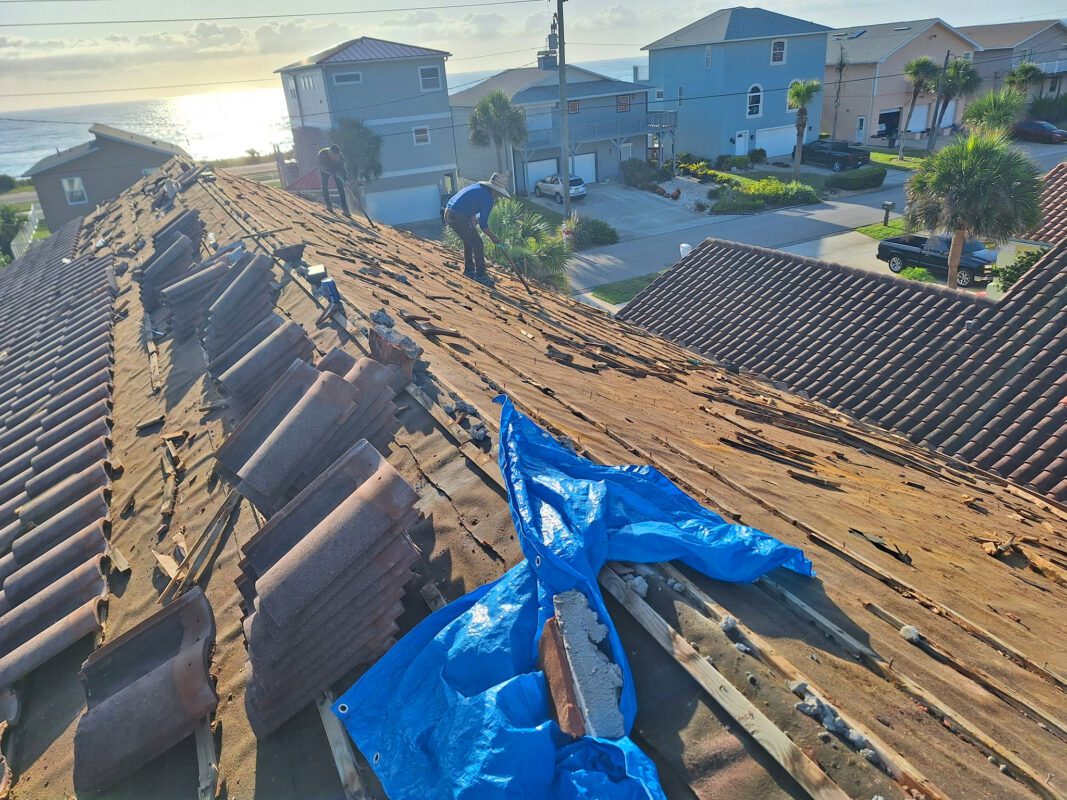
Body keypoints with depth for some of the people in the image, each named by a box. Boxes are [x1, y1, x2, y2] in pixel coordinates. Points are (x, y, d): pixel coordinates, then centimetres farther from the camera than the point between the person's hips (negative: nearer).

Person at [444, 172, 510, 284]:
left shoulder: (478, 187, 15)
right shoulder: (488, 198, -12)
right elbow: (483, 224, -11)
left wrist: (472, 228, 22)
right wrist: (493, 237, 3)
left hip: (449, 214, 10)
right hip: (458, 218, -10)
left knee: (469, 241, 25)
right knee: (477, 244, 1)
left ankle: (469, 269, 36)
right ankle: (480, 275, 8)